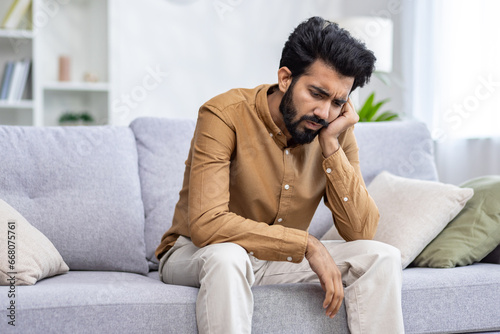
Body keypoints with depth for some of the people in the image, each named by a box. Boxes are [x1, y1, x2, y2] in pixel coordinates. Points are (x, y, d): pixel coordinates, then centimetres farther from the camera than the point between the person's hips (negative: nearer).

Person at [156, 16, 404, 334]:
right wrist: (307, 244, -29)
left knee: (382, 257, -12)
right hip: (194, 255, -4)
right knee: (226, 255, -39)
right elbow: (206, 225, -32)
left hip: (283, 258, 5)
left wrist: (331, 145, -21)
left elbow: (361, 232, -12)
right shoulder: (225, 114, -22)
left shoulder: (336, 131, -7)